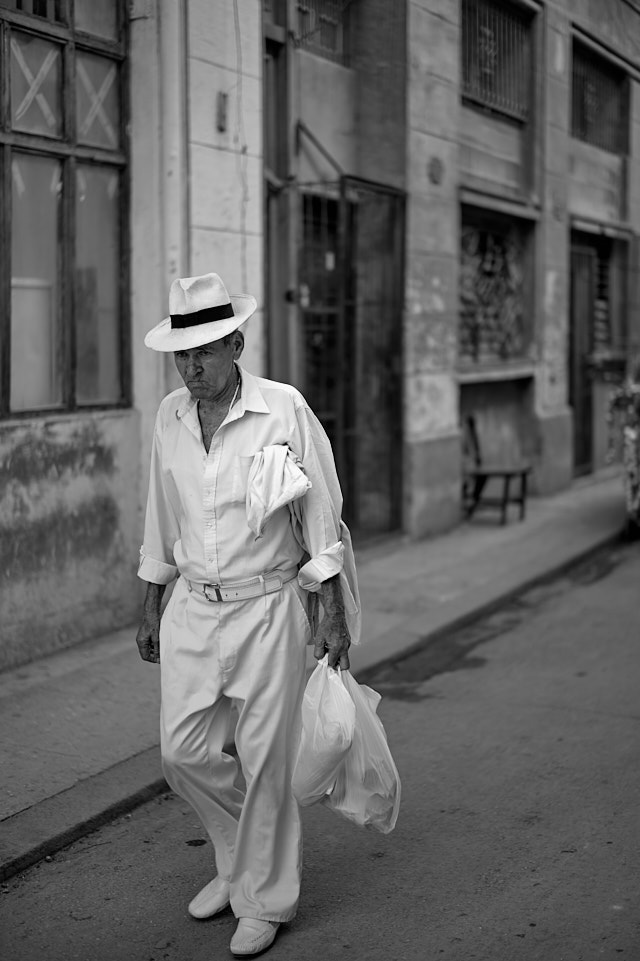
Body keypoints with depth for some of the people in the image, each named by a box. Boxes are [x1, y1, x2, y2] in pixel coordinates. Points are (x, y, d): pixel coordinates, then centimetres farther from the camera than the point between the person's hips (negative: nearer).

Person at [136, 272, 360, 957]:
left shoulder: (284, 410, -11)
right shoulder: (170, 417, 4)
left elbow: (322, 515, -7)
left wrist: (333, 614, -8)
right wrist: (151, 609, 16)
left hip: (268, 606, -5)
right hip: (193, 608, 5)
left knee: (265, 760, 2)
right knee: (183, 753, 6)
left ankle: (265, 900, 21)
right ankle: (239, 858, 33)